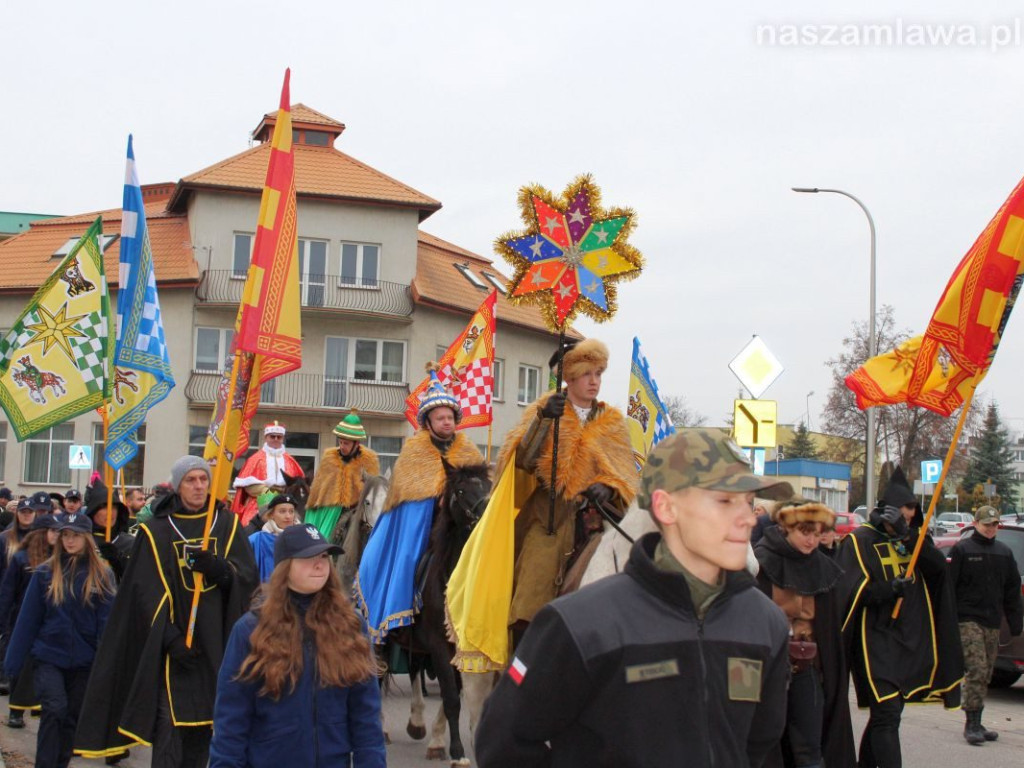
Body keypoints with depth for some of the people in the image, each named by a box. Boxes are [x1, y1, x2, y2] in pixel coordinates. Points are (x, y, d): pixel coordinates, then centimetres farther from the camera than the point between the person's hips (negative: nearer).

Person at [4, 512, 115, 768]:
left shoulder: (102, 575, -3)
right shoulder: (46, 572, -2)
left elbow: (107, 621, -1)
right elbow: (28, 618, 0)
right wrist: (13, 660, 0)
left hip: (84, 661, 1)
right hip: (48, 658, -1)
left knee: (72, 717, 10)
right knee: (55, 710, -16)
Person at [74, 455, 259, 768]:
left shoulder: (227, 524, 8)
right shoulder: (156, 531, 1)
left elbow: (249, 575, 0)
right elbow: (148, 592, -5)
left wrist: (217, 566, -20)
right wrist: (171, 638, -15)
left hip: (216, 641, 3)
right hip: (173, 645, -2)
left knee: (202, 725, 7)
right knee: (170, 724, -9)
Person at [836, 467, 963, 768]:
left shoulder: (915, 537, 14)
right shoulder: (860, 540, -5)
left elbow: (938, 567, -5)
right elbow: (848, 591, -12)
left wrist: (907, 536, -17)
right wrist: (888, 589, -27)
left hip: (910, 640, 6)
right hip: (876, 640, -6)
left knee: (885, 712, 15)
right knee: (887, 714, -14)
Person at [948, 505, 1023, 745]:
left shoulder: (1004, 553, 14)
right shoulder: (962, 549, -2)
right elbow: (948, 585, -5)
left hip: (992, 622, 5)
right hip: (968, 619, -5)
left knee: (984, 675, 8)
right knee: (976, 670, -14)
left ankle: (976, 724, 15)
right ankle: (972, 724, -11)